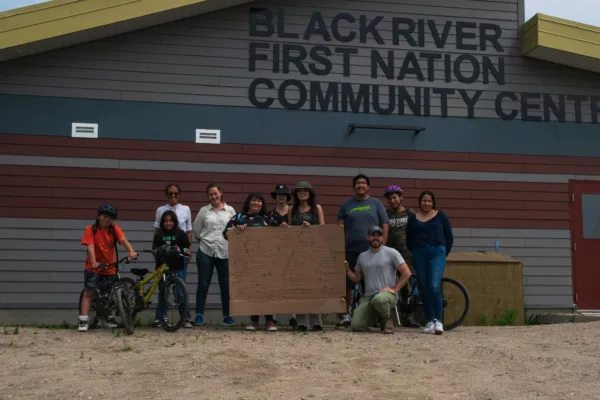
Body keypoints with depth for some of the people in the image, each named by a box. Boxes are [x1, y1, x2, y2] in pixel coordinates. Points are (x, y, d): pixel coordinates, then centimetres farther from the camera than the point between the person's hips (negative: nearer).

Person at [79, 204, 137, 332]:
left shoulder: (114, 228, -4)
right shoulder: (90, 229, -11)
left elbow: (123, 240, -21)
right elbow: (90, 247, -22)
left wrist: (131, 251, -40)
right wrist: (93, 263, -38)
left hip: (110, 268, 3)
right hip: (93, 268, -3)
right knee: (89, 293, -7)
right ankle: (83, 321, -9)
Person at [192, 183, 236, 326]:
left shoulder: (230, 210, 6)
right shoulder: (204, 210, 5)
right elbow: (196, 231, 9)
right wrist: (205, 239, 7)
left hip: (224, 252, 1)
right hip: (206, 251, 0)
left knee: (226, 284, 6)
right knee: (203, 284, 2)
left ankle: (227, 315, 14)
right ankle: (199, 315, 7)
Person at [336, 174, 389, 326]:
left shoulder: (376, 204, 8)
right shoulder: (346, 205, 11)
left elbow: (385, 227, 4)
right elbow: (340, 228, 9)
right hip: (350, 250, 1)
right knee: (347, 284, 1)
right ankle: (345, 314, 10)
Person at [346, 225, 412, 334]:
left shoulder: (391, 252, 0)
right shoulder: (362, 256, 16)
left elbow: (406, 273, -3)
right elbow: (356, 278, 19)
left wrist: (394, 289, -10)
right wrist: (347, 270, 0)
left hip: (387, 294, -5)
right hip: (367, 297, 5)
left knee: (379, 300, -44)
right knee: (356, 326, -15)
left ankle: (387, 319, -7)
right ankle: (377, 317, 18)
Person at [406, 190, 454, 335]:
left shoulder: (440, 216, 6)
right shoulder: (413, 219, 11)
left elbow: (449, 237, 8)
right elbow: (408, 241, 15)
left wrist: (444, 254, 6)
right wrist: (416, 253, 9)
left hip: (437, 253, -3)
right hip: (419, 255, 3)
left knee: (434, 287, -17)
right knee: (424, 290, 3)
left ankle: (438, 321, -11)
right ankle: (429, 322, 10)